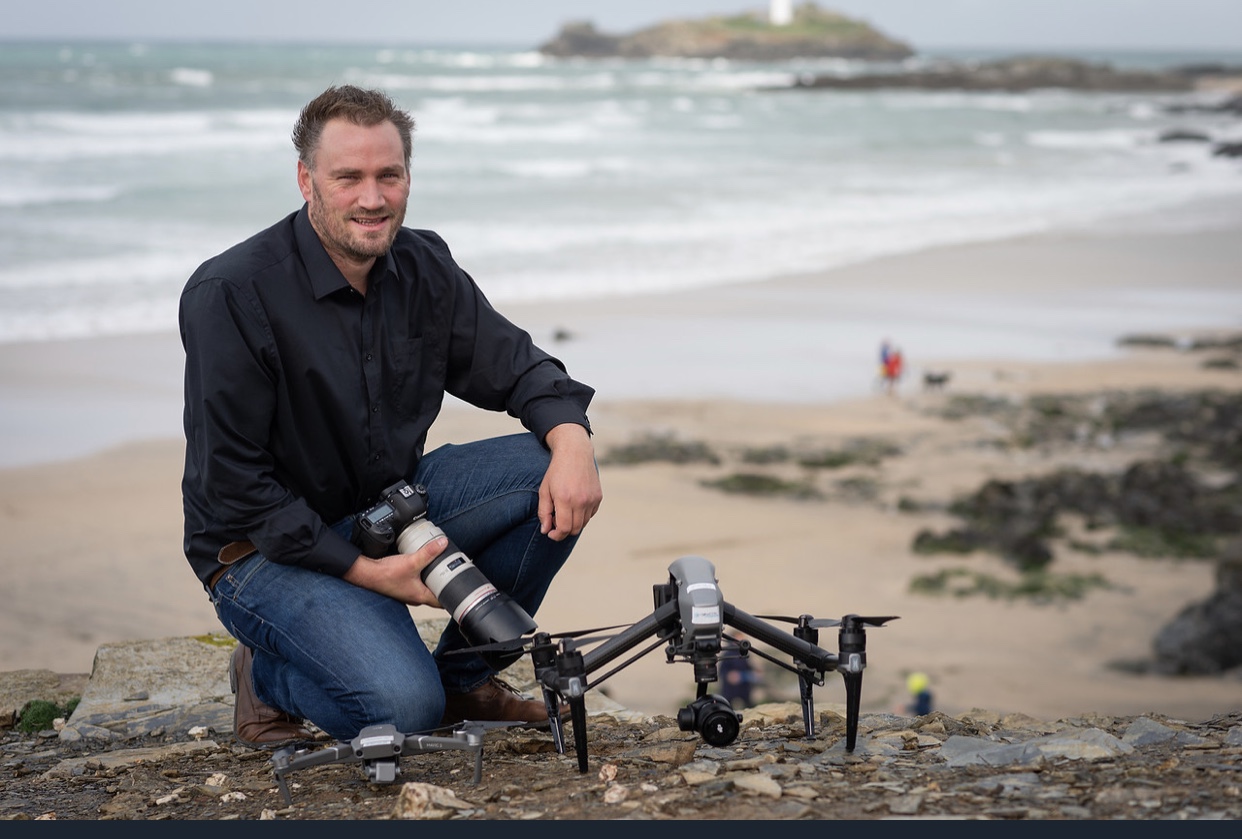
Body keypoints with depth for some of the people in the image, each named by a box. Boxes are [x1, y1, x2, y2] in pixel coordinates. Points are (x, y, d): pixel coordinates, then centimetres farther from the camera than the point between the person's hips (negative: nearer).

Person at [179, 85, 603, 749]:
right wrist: (363, 571, -23)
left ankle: (463, 675, 5)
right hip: (268, 546, -7)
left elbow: (514, 365, 6)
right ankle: (268, 680, 5)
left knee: (552, 475, -13)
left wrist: (572, 440, -18)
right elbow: (231, 482, -20)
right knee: (403, 706, -29)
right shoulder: (229, 294, -21)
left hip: (391, 504, 7)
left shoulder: (423, 267, -2)